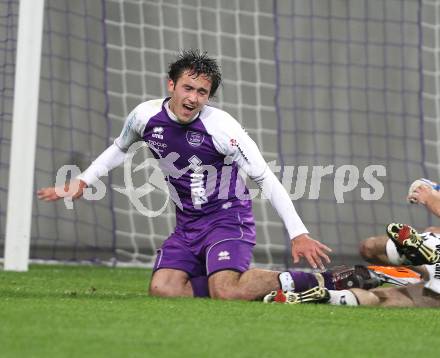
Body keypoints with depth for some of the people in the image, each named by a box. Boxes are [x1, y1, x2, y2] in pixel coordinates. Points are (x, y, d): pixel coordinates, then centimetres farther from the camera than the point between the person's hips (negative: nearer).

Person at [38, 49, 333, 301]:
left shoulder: (221, 126, -20)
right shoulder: (145, 116, -4)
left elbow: (266, 179, -16)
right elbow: (120, 148, 21)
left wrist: (298, 234, -21)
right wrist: (82, 183, 15)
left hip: (228, 218, -6)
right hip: (187, 225, 6)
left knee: (225, 292, -29)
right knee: (162, 289, -16)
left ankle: (312, 281, -10)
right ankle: (244, 288, 0)